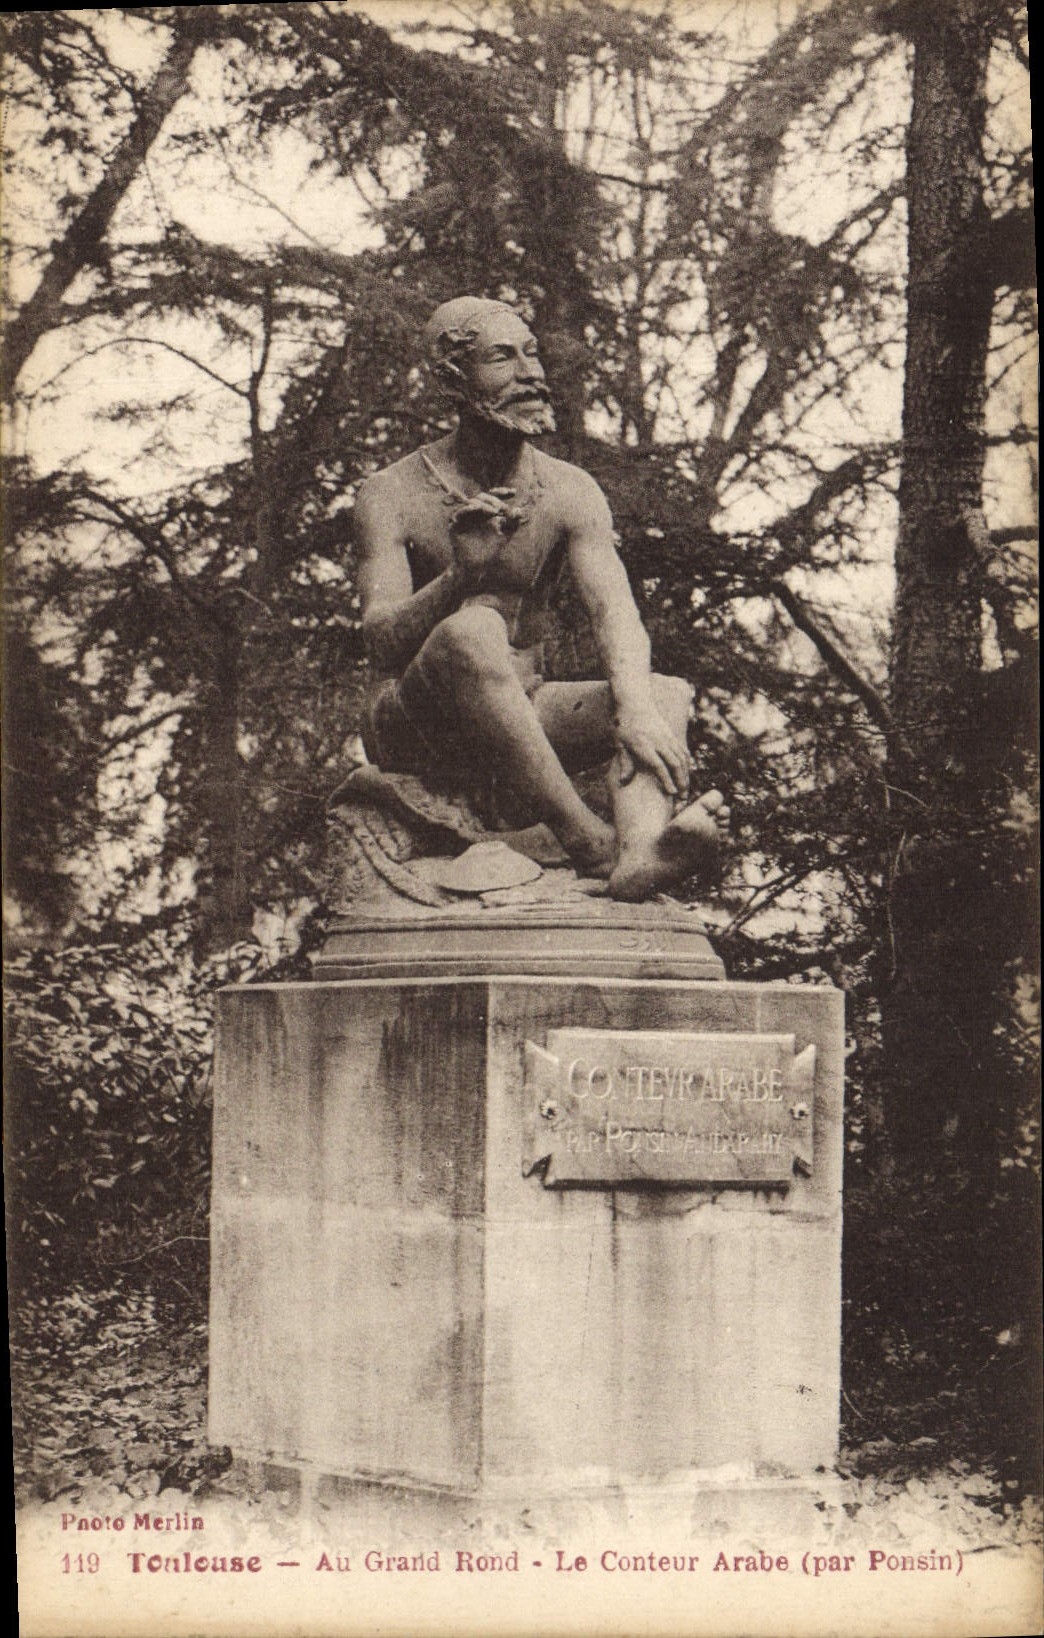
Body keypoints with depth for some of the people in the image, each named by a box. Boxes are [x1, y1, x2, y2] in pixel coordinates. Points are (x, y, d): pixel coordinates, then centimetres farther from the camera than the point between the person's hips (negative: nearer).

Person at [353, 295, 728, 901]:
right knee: (471, 631, -34)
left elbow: (613, 608, -13)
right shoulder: (392, 496, -4)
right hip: (413, 732, -4)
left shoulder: (571, 492, 4)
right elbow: (382, 642, -16)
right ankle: (592, 844, -39)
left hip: (523, 717, 4)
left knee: (669, 693, -20)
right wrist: (461, 575, -36)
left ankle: (641, 852, -51)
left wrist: (637, 709, -33)